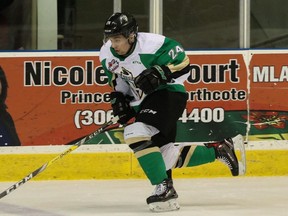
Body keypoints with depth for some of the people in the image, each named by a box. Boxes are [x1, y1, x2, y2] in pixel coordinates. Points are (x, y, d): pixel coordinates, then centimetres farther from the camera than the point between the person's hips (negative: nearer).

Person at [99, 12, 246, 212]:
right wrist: (118, 97, 2)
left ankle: (164, 187, -29)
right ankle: (219, 149, 27)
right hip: (142, 102, 9)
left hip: (168, 93, -9)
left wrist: (160, 73, -31)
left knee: (136, 134, -30)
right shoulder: (107, 54, -2)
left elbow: (182, 63, -18)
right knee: (167, 156, 9)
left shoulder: (150, 44, -24)